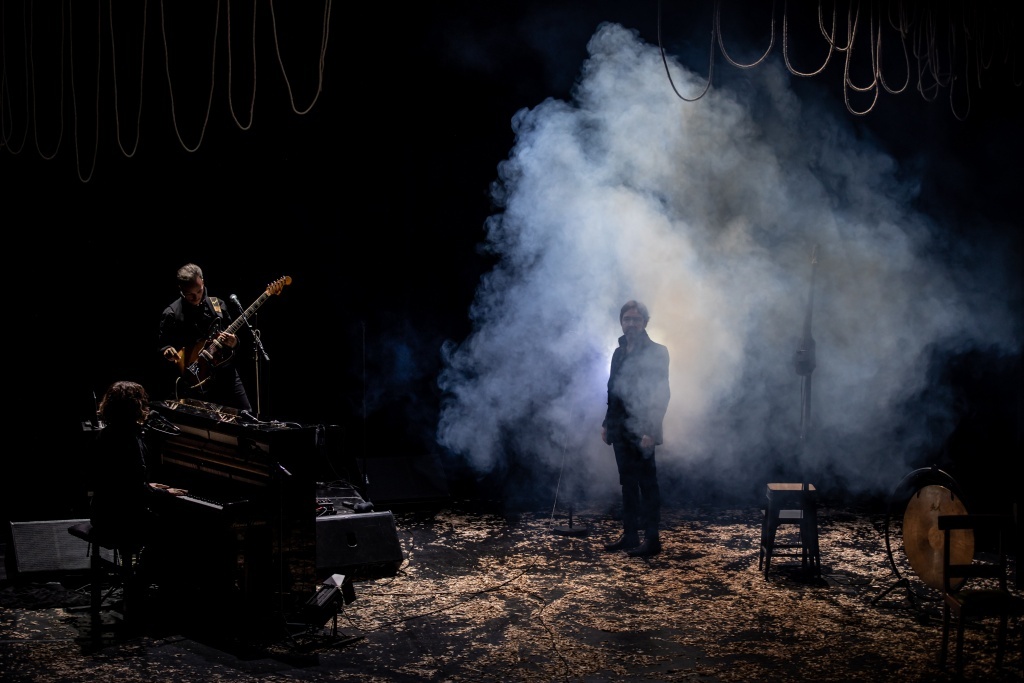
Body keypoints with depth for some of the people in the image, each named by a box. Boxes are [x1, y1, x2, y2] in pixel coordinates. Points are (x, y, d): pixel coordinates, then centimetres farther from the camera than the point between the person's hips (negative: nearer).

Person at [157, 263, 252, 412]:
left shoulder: (217, 305, 7)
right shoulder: (172, 314, -3)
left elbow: (233, 338, 13)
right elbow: (163, 347, 1)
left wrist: (233, 342, -10)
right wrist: (168, 352, -21)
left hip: (225, 371, 3)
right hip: (194, 378, -3)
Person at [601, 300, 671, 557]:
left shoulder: (656, 352, -8)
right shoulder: (619, 352, 14)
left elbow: (661, 394, -13)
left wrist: (651, 430, -20)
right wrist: (607, 424, 15)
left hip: (641, 431, -7)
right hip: (621, 430, 7)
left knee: (647, 484, -2)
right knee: (628, 483, 12)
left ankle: (652, 539, 3)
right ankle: (630, 535, 19)